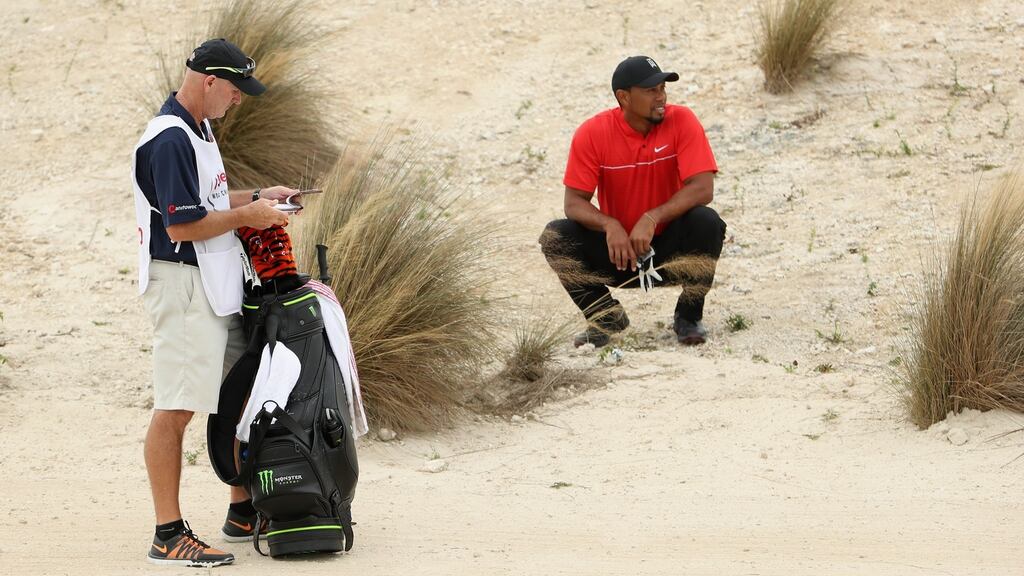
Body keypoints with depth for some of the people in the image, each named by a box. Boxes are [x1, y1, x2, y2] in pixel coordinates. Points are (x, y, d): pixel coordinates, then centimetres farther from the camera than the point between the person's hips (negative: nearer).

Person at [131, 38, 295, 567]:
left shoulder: (196, 130, 14)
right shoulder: (170, 140, -19)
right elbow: (183, 225, -23)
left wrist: (257, 197, 14)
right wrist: (246, 215, -12)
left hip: (217, 287, 11)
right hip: (183, 288, -11)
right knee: (176, 409, -9)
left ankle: (243, 513, 28)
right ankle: (168, 536, -9)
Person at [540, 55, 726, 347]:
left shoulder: (681, 121, -14)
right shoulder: (593, 133, -11)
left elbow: (703, 189, -22)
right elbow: (574, 202, -13)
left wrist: (652, 219, -35)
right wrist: (610, 226, -34)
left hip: (670, 247, -1)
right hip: (617, 249, 1)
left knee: (706, 222, -31)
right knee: (555, 236, -22)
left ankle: (688, 317, -8)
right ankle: (607, 317, -1)